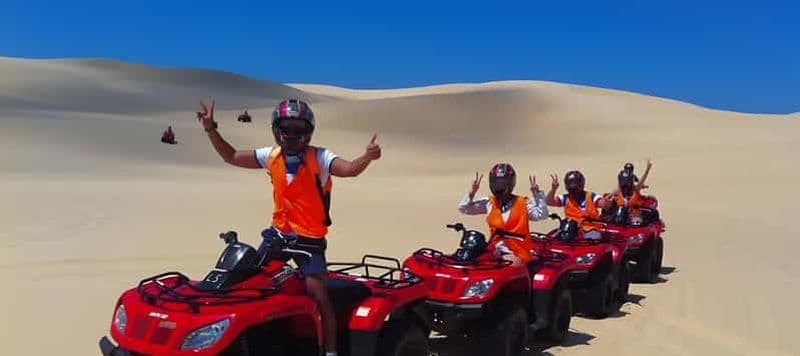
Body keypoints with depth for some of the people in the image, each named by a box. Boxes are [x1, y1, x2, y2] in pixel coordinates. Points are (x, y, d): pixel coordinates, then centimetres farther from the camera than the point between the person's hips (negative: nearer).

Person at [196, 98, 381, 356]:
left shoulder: (319, 157, -13)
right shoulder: (271, 156, 2)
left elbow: (350, 169, -29)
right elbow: (231, 156, 11)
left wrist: (367, 157, -50)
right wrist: (211, 129, 4)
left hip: (310, 238, -5)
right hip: (278, 232, 5)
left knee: (319, 296, -10)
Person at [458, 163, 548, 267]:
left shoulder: (523, 203, 5)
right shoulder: (488, 203, 12)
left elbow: (542, 214, -7)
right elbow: (463, 208, 10)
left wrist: (537, 194, -14)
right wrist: (472, 192, -3)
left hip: (518, 252, -3)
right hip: (496, 251, 3)